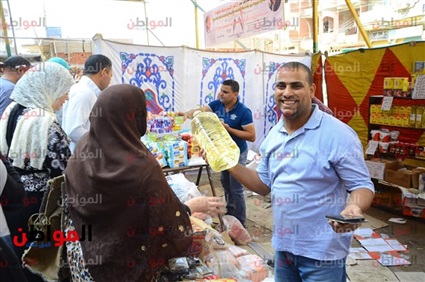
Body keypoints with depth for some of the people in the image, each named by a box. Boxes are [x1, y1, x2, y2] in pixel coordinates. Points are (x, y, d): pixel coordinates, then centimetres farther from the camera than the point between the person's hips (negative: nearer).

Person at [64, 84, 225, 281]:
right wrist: (192, 206, -2)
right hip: (122, 266, -6)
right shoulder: (142, 167, -32)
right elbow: (169, 225, -20)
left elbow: (73, 202, 4)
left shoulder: (83, 148, -12)